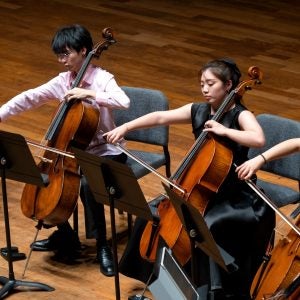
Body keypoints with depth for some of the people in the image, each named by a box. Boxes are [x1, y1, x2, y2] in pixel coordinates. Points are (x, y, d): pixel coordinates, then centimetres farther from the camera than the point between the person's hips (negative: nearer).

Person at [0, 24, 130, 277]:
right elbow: (30, 97, 0)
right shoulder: (62, 81, 2)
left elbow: (124, 102, -34)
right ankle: (65, 237, 13)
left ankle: (102, 246, -15)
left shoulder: (102, 78, -16)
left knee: (86, 183, -33)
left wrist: (88, 94, -37)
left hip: (107, 152, -7)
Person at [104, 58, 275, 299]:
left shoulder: (241, 115, -13)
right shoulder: (197, 111, 4)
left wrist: (223, 130, -29)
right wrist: (125, 127, -6)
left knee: (207, 227, -32)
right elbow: (160, 117, 1)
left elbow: (258, 139, -33)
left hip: (234, 195, -7)